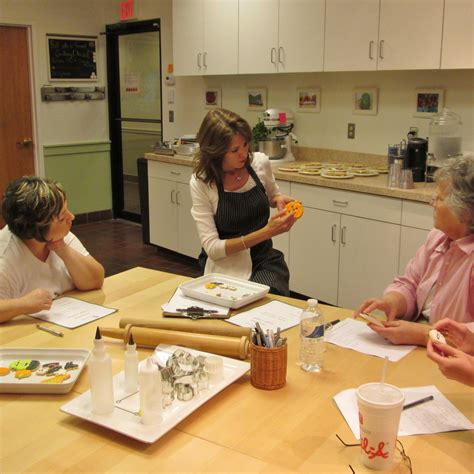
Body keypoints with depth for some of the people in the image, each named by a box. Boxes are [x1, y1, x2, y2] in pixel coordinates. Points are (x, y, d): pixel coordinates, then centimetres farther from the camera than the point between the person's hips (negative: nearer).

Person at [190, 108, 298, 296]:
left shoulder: (260, 162, -7)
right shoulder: (201, 182, -16)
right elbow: (212, 248, -19)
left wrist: (280, 200, -8)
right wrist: (266, 232, -28)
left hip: (264, 259, 3)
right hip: (224, 263, -2)